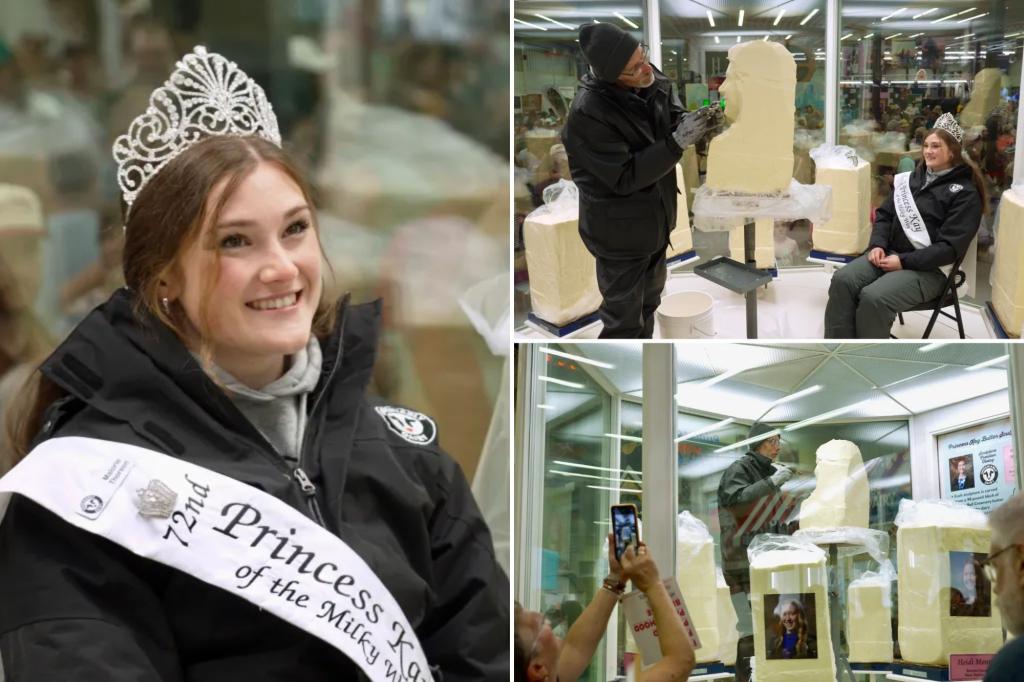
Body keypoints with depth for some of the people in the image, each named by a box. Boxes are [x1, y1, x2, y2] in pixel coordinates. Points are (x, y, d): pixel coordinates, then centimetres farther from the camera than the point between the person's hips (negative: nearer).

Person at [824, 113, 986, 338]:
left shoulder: (964, 193, -3)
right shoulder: (911, 179, 18)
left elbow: (950, 247, -12)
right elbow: (885, 215, 19)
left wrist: (904, 261, -19)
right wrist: (877, 245, -4)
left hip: (927, 269, -6)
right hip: (888, 254, 6)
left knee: (873, 297, -33)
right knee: (842, 280, -23)